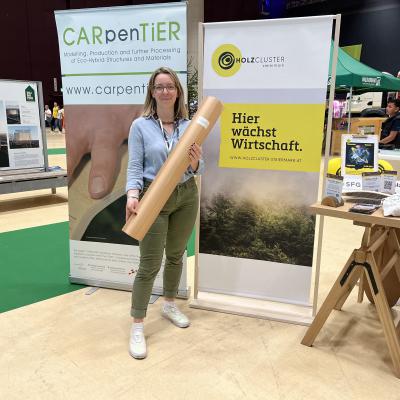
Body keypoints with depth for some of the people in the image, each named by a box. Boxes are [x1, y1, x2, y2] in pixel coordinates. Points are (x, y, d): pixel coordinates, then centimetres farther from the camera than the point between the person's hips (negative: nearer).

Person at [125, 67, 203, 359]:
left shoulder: (189, 125, 2)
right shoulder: (140, 126, -7)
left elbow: (197, 170, 3)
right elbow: (135, 167, -9)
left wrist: (195, 161, -20)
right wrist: (132, 195, -27)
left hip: (186, 196, 4)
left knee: (176, 255, 18)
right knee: (150, 264, -2)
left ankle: (170, 305, 40)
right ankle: (137, 327, 11)